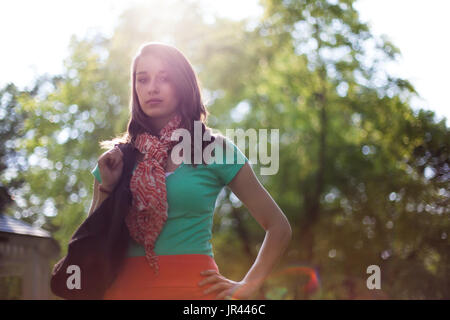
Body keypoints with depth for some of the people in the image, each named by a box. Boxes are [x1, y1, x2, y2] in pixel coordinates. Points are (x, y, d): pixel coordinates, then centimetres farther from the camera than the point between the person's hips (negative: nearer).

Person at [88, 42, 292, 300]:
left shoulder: (214, 149, 0)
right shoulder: (119, 156, 7)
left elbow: (279, 227, 3)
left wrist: (248, 286, -5)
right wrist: (106, 187, -4)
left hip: (194, 285, -2)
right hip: (126, 286, 2)